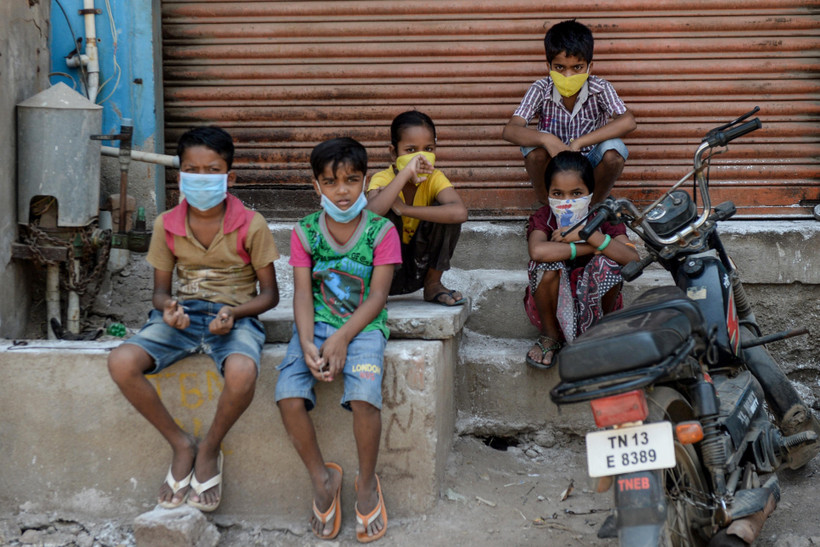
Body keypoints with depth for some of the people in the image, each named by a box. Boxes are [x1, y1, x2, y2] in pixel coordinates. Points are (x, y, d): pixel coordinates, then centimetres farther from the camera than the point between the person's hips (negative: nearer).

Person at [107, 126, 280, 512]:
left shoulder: (250, 226, -5)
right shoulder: (167, 226, 3)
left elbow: (270, 294, 0)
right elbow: (160, 290, 9)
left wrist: (234, 312, -20)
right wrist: (167, 306, -16)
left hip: (235, 316, -3)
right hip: (181, 315, 3)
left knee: (242, 373, -39)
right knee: (121, 363, -26)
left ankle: (210, 449, -7)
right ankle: (181, 444, -5)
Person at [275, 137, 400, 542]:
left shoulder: (381, 231, -2)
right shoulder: (305, 232, 5)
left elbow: (377, 296, -6)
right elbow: (303, 294, -1)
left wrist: (341, 338, -18)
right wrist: (308, 345, -17)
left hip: (363, 325, -2)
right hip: (317, 324, 2)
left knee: (364, 396, -29)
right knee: (289, 395, -22)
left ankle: (367, 484, -3)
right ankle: (322, 479, 1)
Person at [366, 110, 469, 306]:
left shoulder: (434, 178, -13)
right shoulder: (382, 179, -18)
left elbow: (460, 212, -35)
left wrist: (405, 209, -35)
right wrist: (406, 173, -44)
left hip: (421, 266, 2)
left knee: (446, 212, -20)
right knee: (386, 214, -28)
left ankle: (433, 285, -4)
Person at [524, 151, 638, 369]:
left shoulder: (603, 218, -11)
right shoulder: (542, 219, -13)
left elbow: (633, 260, -29)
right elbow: (537, 251, -40)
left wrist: (590, 234, -35)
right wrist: (590, 248, -33)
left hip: (594, 306, 1)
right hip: (553, 309, -1)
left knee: (608, 263, -27)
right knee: (548, 261, -29)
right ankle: (549, 335, -4)